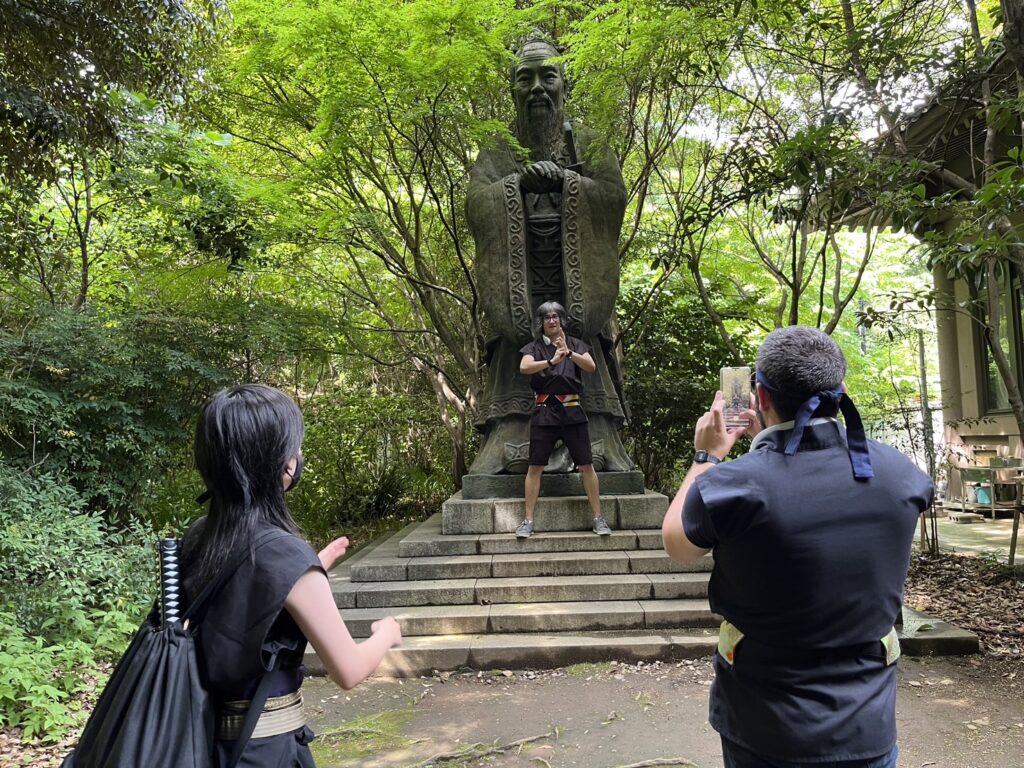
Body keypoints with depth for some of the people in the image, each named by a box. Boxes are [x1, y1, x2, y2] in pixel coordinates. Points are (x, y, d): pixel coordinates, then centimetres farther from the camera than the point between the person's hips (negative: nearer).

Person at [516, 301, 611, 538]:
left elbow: (591, 367, -6)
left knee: (586, 465, -1)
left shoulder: (574, 344, 10)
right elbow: (524, 368, -14)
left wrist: (568, 352, -22)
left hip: (572, 411, 1)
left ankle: (599, 518, 8)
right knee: (535, 466, -2)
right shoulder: (534, 347, 6)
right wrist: (551, 361, -29)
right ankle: (528, 522, 5)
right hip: (544, 411, -1)